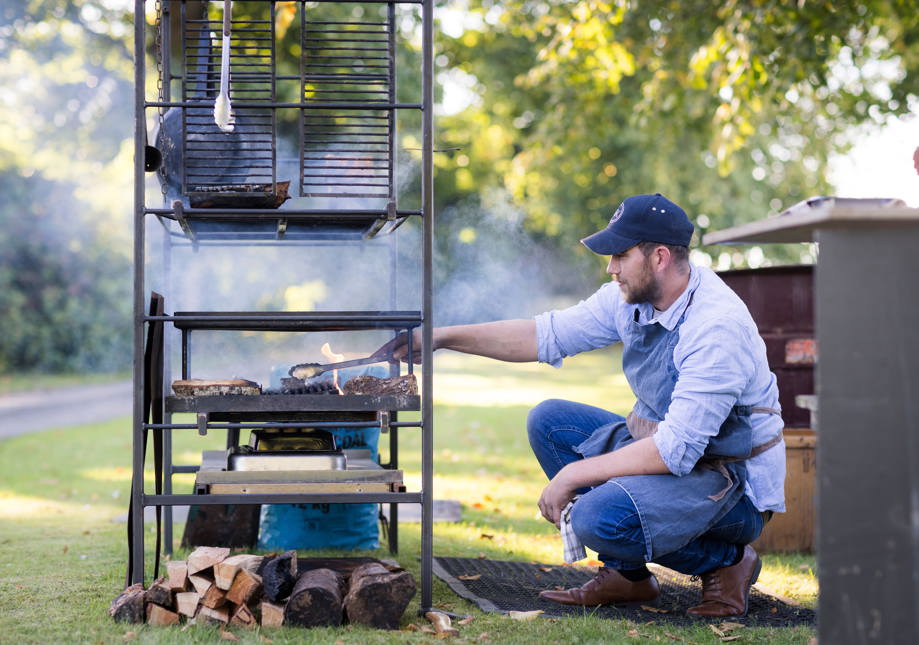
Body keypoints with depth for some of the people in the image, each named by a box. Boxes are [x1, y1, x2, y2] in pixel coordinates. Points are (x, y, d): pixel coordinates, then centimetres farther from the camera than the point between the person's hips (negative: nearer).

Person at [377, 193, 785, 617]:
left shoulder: (718, 327, -28)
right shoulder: (631, 298, -2)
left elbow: (677, 449, -31)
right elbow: (546, 335, 6)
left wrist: (573, 475, -24)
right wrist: (444, 337, -1)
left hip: (732, 482, -9)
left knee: (599, 517, -30)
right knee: (548, 421, 3)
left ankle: (726, 560, -3)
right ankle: (626, 574, 6)